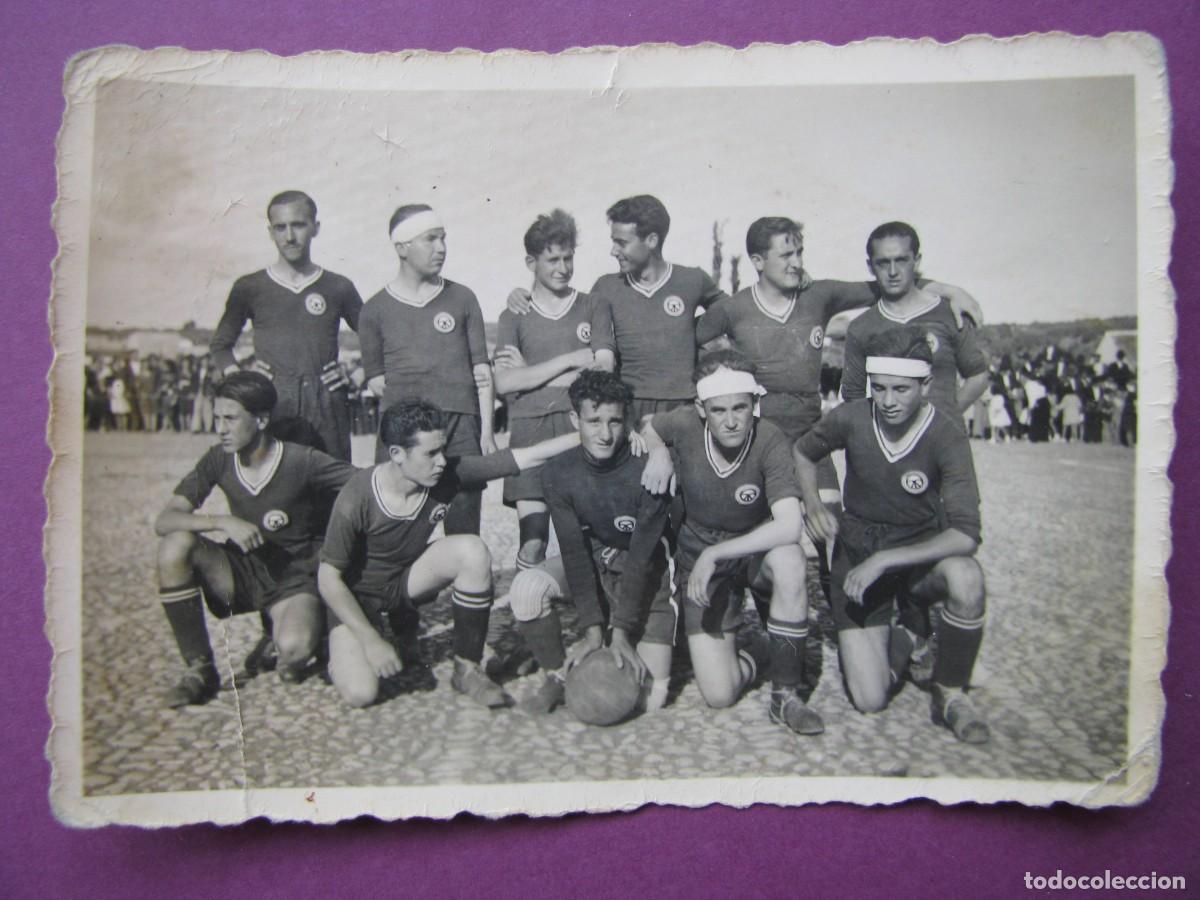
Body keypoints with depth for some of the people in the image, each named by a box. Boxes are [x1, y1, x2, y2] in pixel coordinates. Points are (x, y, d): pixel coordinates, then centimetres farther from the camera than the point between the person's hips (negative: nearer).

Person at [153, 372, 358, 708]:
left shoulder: (302, 462, -17)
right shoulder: (219, 461, -5)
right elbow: (164, 521, -10)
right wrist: (224, 522, -27)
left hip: (294, 579, -4)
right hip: (242, 572, 5)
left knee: (294, 649, -35)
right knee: (176, 545, -23)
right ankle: (200, 669, -10)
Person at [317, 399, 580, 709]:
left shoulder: (449, 474, -21)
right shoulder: (356, 501, -30)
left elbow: (527, 457, -20)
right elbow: (329, 578, -19)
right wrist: (371, 640, -22)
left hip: (408, 578, 3)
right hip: (357, 597, -3)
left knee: (473, 550, -27)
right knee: (360, 694, -24)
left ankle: (467, 669, -12)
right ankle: (343, 652, 14)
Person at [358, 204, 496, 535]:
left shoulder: (462, 299, 10)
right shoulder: (376, 309, 8)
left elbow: (482, 368, 8)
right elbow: (374, 378, 11)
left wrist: (487, 431, 3)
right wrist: (408, 394, -5)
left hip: (460, 427, 1)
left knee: (464, 532, 2)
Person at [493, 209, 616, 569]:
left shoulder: (594, 308, 12)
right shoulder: (514, 316, 12)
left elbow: (603, 374, -2)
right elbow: (504, 383, -2)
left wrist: (530, 374, -2)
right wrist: (571, 360, -5)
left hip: (582, 428, 0)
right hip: (530, 429, 0)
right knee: (532, 540, -7)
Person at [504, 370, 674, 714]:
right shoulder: (558, 473, -17)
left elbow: (642, 555, -24)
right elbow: (574, 551, -18)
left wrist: (621, 633, -26)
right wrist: (593, 630, -23)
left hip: (645, 572, -2)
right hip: (591, 561, 2)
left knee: (652, 696, -12)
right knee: (526, 588, -29)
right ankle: (557, 676, -4)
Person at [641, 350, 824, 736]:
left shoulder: (769, 440, -25)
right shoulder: (684, 425, -19)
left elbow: (789, 527, -35)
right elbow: (650, 430, 8)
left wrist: (715, 554, -32)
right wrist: (660, 459, -10)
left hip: (756, 548, -1)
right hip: (699, 555, 1)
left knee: (789, 560, -40)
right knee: (718, 695, -12)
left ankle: (786, 694, -21)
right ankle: (755, 660, 26)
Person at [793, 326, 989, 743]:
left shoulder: (946, 436, -18)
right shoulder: (850, 419, -13)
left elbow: (965, 534, -27)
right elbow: (802, 452, 10)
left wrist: (884, 561, -32)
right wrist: (813, 505, -5)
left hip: (920, 554, 0)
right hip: (858, 554, 1)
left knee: (966, 578, -38)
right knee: (869, 700, -12)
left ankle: (950, 694, -11)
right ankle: (901, 639, 25)